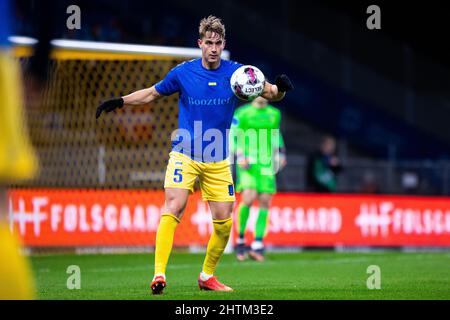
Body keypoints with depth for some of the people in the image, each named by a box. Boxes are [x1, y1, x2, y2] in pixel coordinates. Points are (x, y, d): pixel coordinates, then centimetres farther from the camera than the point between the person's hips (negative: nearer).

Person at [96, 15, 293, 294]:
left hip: (218, 161, 2)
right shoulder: (183, 72, -4)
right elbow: (152, 94, 11)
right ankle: (159, 275, -24)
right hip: (184, 155, -2)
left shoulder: (236, 72, -3)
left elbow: (270, 94, 3)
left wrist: (280, 88, -20)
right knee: (173, 208, -21)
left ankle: (207, 276, 22)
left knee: (224, 221, 2)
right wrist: (119, 102, 0)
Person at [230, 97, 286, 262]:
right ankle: (240, 239, -3)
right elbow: (233, 137, 1)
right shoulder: (242, 113, 1)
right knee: (248, 197, -19)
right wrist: (240, 156, -11)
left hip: (267, 163, 4)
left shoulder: (274, 114, 14)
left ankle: (258, 245, 1)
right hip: (247, 162, -4)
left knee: (265, 202, -3)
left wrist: (280, 154, 15)